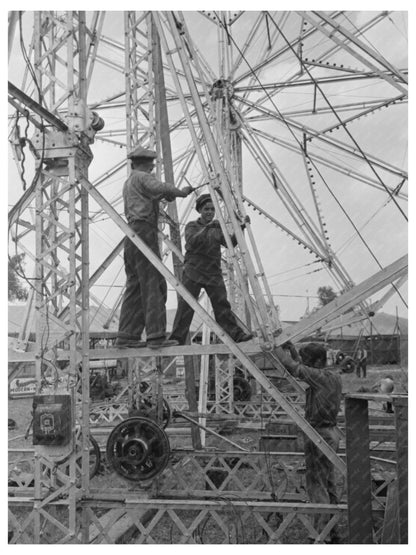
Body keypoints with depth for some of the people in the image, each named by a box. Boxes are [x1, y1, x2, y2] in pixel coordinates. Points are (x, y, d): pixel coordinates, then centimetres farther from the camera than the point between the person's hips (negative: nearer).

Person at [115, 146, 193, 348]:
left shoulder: (128, 183, 27)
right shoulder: (142, 177, -3)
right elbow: (161, 188, -22)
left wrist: (164, 195, 22)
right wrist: (181, 192, -8)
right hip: (144, 232, -9)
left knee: (134, 287, 8)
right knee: (154, 285, -10)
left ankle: (127, 336, 6)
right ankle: (156, 336, -12)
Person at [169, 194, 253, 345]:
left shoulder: (217, 229, 18)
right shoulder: (192, 226, 6)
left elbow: (230, 243, 2)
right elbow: (192, 241, -15)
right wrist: (207, 228, -25)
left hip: (214, 274, 3)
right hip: (193, 273, -3)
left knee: (222, 304, -3)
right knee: (186, 306, -6)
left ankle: (236, 334, -6)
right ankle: (176, 339, -4)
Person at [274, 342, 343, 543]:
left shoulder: (324, 377, -19)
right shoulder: (331, 375, 9)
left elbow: (295, 369, -26)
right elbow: (301, 369, 19)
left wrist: (277, 349, -14)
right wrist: (292, 348, 9)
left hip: (320, 435, -10)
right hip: (330, 433, 10)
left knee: (316, 484, -3)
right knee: (328, 484, 16)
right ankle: (333, 531, 26)